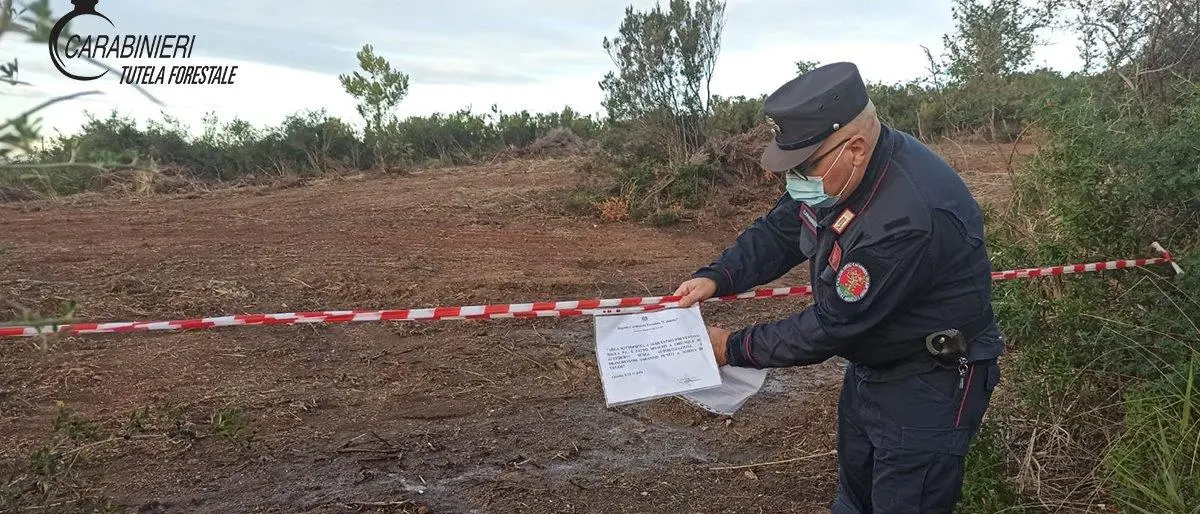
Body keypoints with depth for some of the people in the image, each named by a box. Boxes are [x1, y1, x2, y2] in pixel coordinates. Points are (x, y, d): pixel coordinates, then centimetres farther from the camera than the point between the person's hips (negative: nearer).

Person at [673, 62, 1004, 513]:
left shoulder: (908, 217, -36)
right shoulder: (836, 170, -10)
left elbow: (831, 326, -29)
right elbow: (778, 232, 2)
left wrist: (734, 348, -18)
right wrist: (716, 278, -14)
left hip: (928, 386, -8)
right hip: (870, 366, 9)